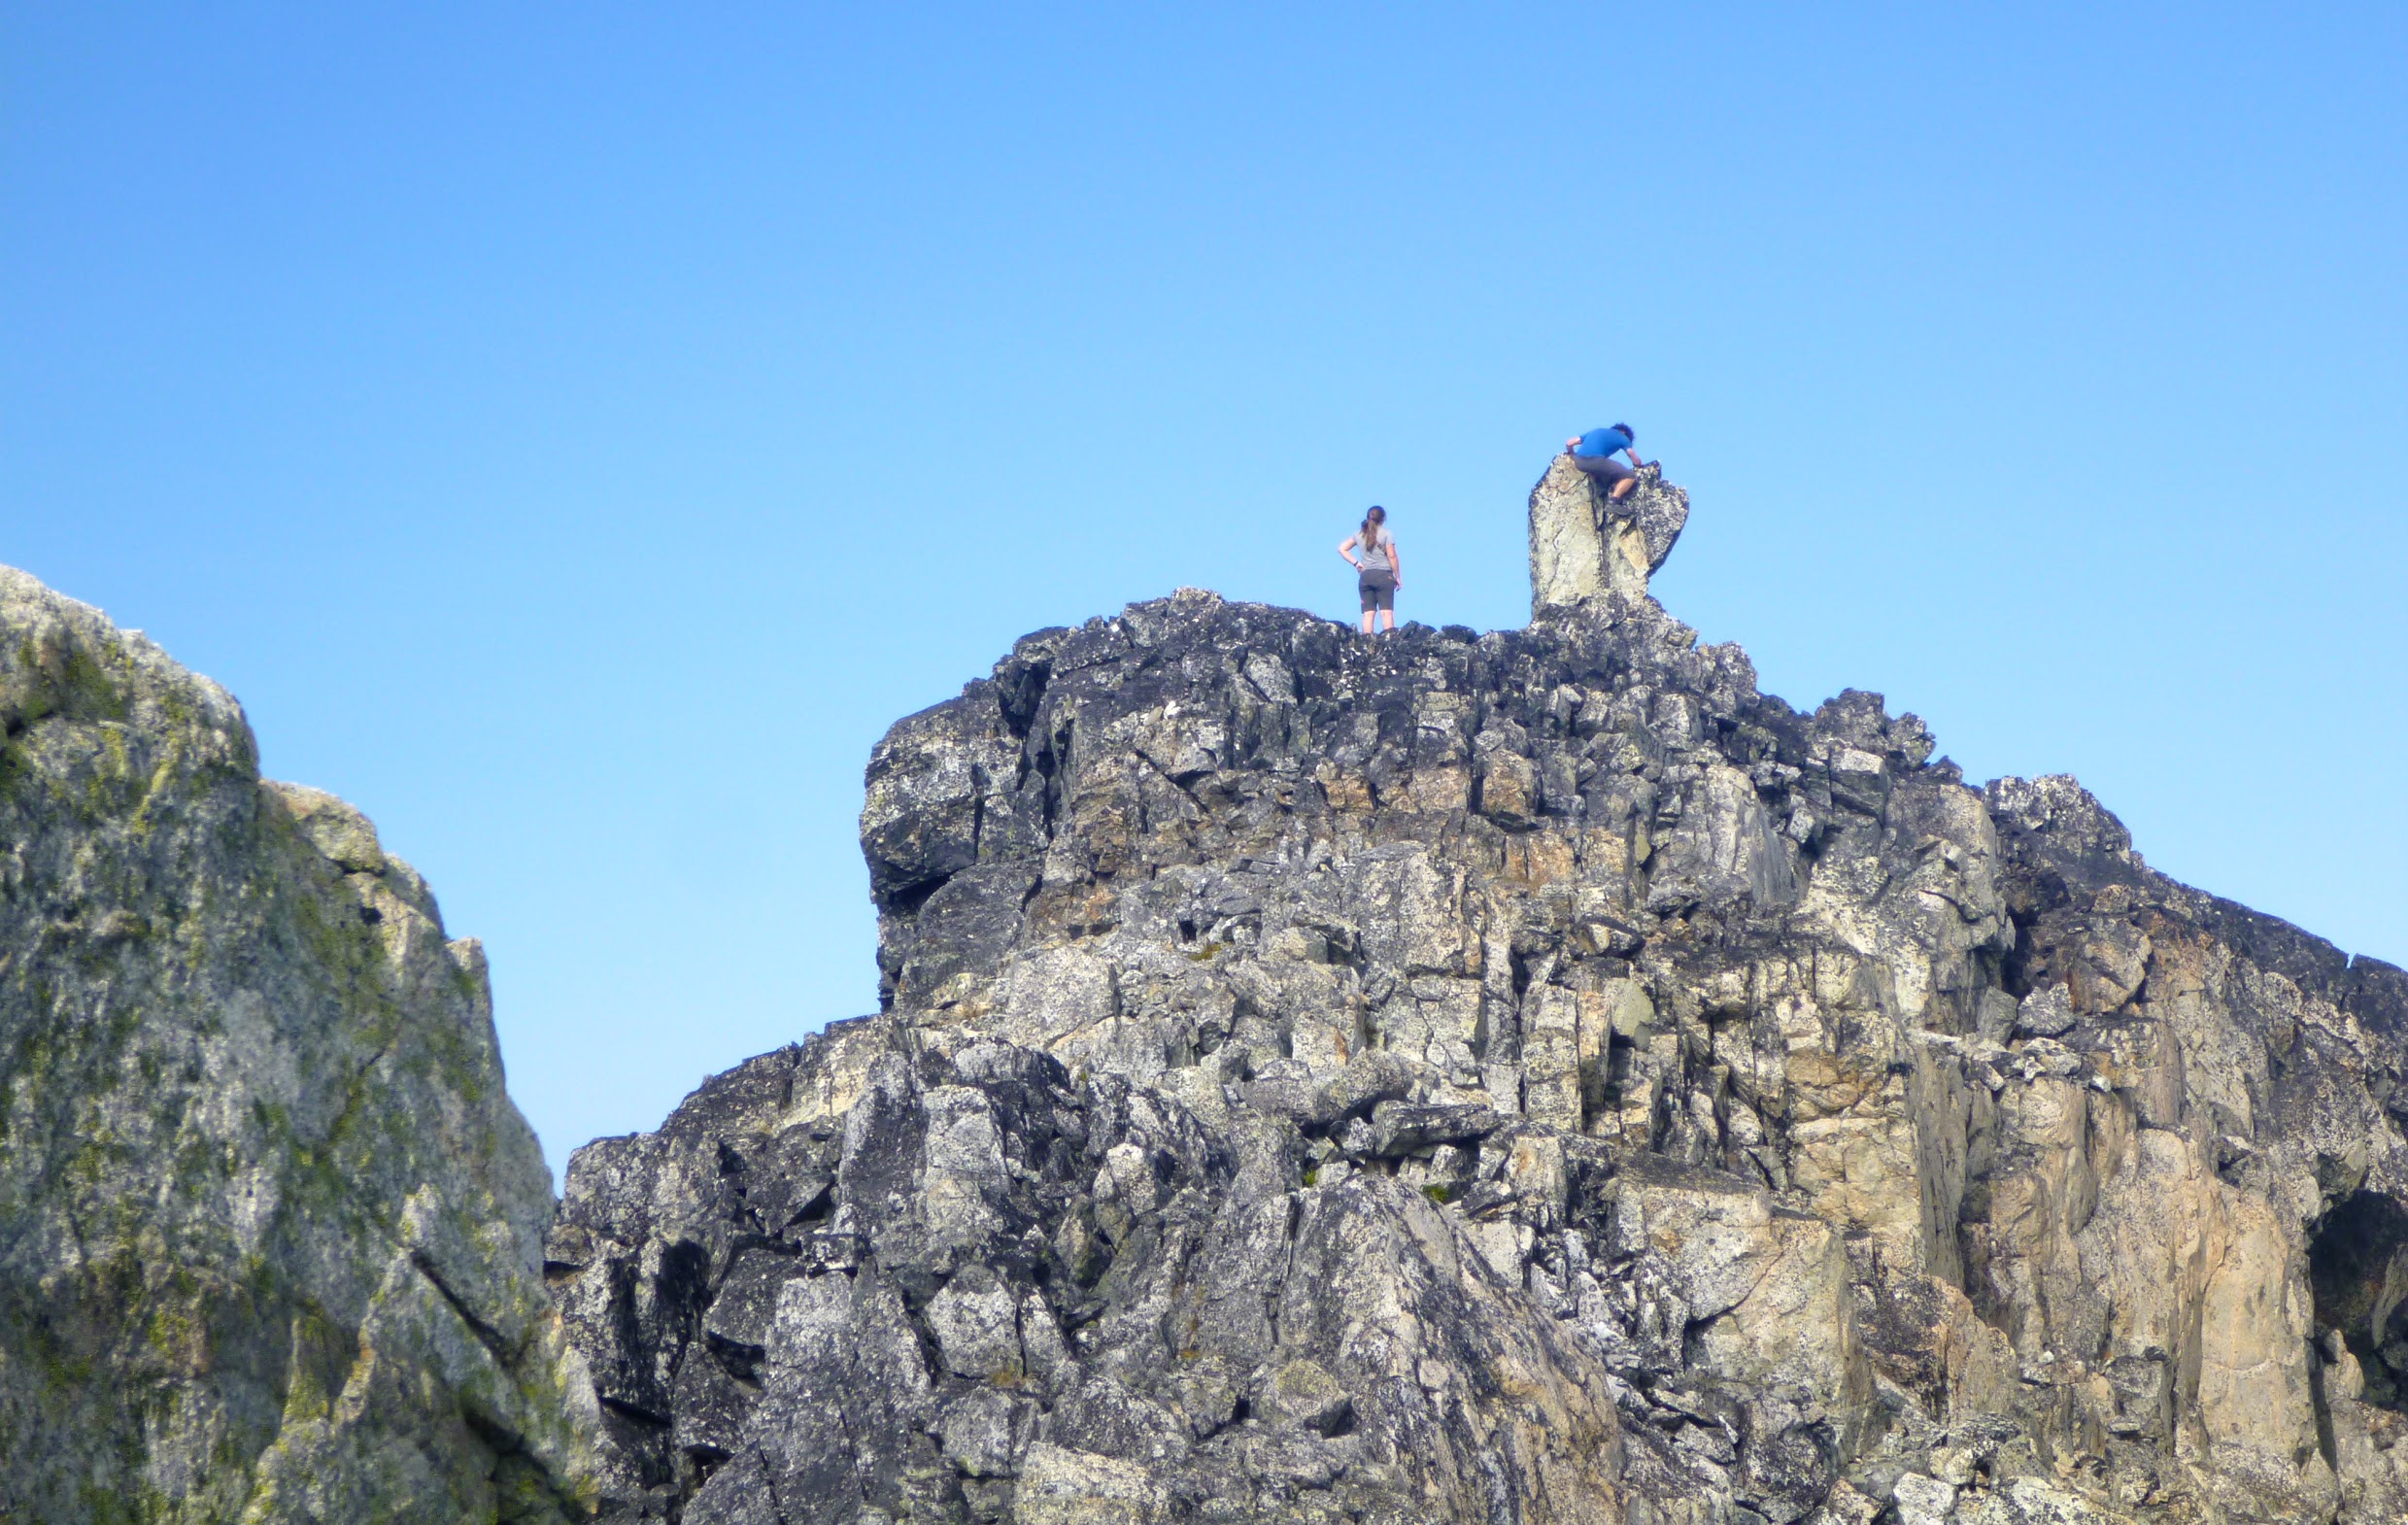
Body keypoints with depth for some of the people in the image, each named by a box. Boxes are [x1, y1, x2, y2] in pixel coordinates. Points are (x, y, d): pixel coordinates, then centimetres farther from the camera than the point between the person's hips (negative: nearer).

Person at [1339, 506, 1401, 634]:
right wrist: (1398, 577, 0)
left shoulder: (1359, 534, 9)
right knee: (1386, 612, -5)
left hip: (1365, 576, 4)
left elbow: (1342, 549, 11)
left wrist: (1355, 563, 8)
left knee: (1368, 613, 2)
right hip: (1384, 575, -4)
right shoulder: (1386, 534, -4)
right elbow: (1392, 556, -7)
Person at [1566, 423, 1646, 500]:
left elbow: (1569, 444, 29)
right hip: (1596, 461, -5)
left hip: (1578, 462, 5)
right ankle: (1613, 501, -11)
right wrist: (1640, 465, 38)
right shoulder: (1622, 437, 20)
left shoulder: (1596, 431, 33)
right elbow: (1636, 461, 16)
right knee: (1630, 477, 7)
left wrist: (1573, 456, 47)